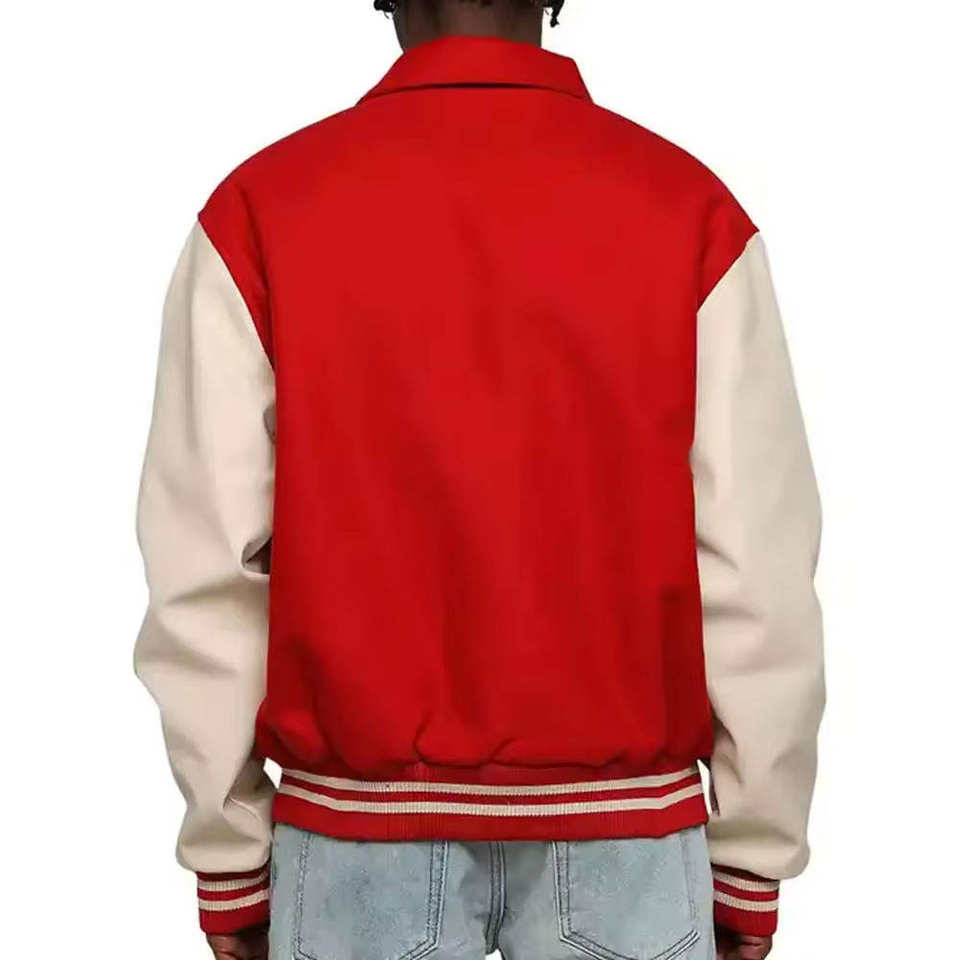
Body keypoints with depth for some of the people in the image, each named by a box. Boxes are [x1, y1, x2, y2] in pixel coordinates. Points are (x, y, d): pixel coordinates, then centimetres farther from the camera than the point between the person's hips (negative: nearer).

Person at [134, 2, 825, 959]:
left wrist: (229, 860, 3)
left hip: (356, 823, 1)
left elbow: (208, 568, -8)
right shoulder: (690, 209, -7)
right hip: (622, 827, 0)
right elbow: (757, 572, -8)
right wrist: (752, 861, 3)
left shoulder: (259, 208, -7)